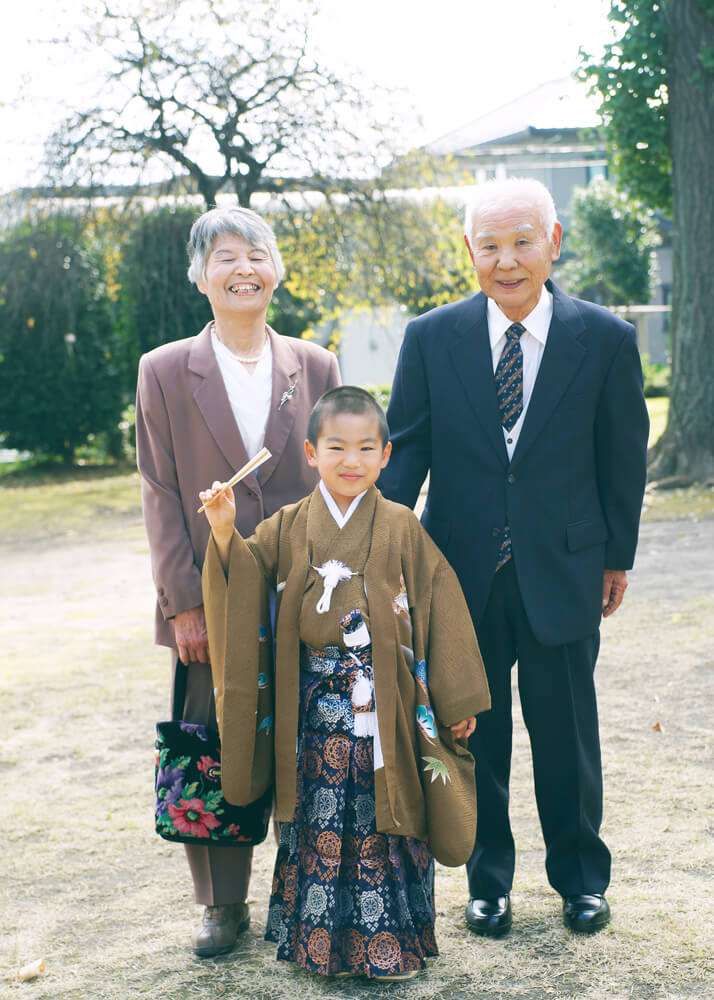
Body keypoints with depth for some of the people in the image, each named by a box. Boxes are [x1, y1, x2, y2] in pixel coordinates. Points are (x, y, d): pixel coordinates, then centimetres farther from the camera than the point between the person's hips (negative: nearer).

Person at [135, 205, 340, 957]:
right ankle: (223, 903, 23)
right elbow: (160, 494, -1)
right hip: (211, 605, -1)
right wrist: (183, 603, -7)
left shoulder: (316, 367, 5)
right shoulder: (165, 372, 1)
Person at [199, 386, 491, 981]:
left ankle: (390, 939, 18)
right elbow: (245, 581, 1)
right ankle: (319, 939, 22)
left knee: (385, 818, 5)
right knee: (318, 820, 9)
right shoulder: (288, 529, 5)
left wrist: (455, 703, -1)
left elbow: (438, 613, 0)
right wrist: (224, 535, -18)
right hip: (315, 713, 2)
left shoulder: (402, 529, -1)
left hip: (386, 708, -1)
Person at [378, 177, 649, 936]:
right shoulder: (431, 339, -3)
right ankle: (487, 880, 30)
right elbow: (406, 448, -2)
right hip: (463, 571, 1)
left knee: (566, 732, 11)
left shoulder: (605, 339, -4)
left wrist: (617, 555, 8)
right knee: (474, 734, 13)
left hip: (562, 569, -1)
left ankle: (580, 878, 31)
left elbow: (623, 455, 3)